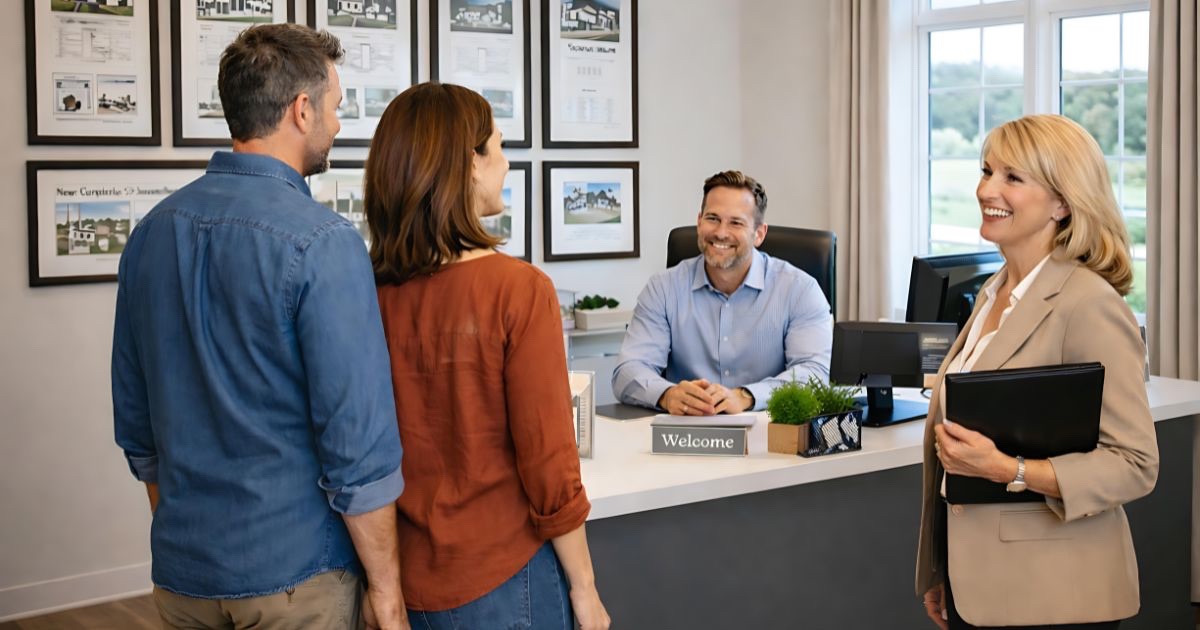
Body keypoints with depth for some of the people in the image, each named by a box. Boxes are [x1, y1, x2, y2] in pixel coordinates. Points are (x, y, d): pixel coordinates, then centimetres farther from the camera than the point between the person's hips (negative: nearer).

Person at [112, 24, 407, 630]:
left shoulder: (150, 233, 3)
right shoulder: (323, 243, -18)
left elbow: (136, 421, 10)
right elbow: (357, 440, -19)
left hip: (181, 573, 6)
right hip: (293, 574, -6)